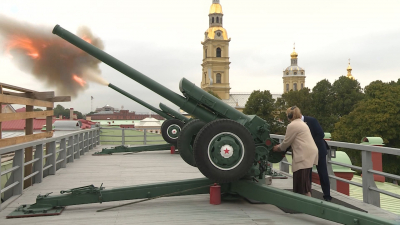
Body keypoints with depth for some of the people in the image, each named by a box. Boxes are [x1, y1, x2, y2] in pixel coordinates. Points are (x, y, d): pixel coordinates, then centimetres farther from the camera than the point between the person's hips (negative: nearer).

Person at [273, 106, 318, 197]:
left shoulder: (292, 125, -7)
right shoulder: (301, 123, 23)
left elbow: (286, 142, -2)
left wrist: (278, 148, 17)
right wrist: (280, 147, 31)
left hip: (304, 155, -10)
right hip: (309, 154, 10)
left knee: (302, 182, -8)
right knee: (304, 182, 12)